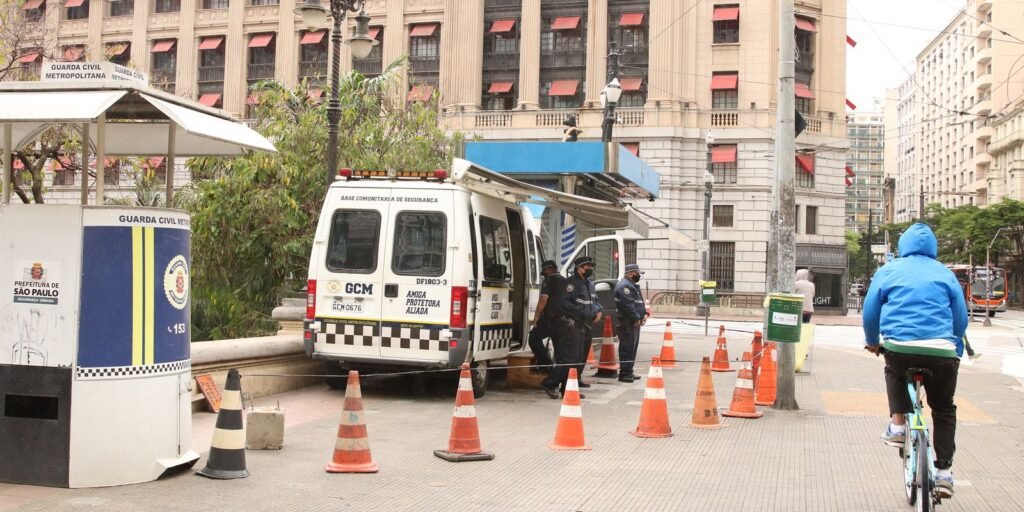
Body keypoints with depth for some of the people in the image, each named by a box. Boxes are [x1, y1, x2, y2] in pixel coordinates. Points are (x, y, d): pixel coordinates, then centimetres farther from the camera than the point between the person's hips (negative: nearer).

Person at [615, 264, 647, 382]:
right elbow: (628, 305, -22)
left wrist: (644, 314, 10)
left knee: (632, 347, 14)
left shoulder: (632, 285, 22)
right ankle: (624, 373, -9)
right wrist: (636, 318, -20)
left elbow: (639, 302, 26)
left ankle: (629, 372, 21)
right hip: (627, 323, -11)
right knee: (627, 347, -10)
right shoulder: (624, 286, -14)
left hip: (635, 322, 11)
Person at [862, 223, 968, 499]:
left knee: (896, 372, 36)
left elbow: (870, 311, 14)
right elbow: (961, 317, 16)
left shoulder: (889, 271, 12)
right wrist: (956, 351, 30)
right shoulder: (945, 273, 14)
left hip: (899, 348, 0)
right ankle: (943, 471, 14)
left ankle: (897, 426, 19)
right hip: (941, 352, 0)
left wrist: (872, 342, 31)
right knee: (944, 409, 21)